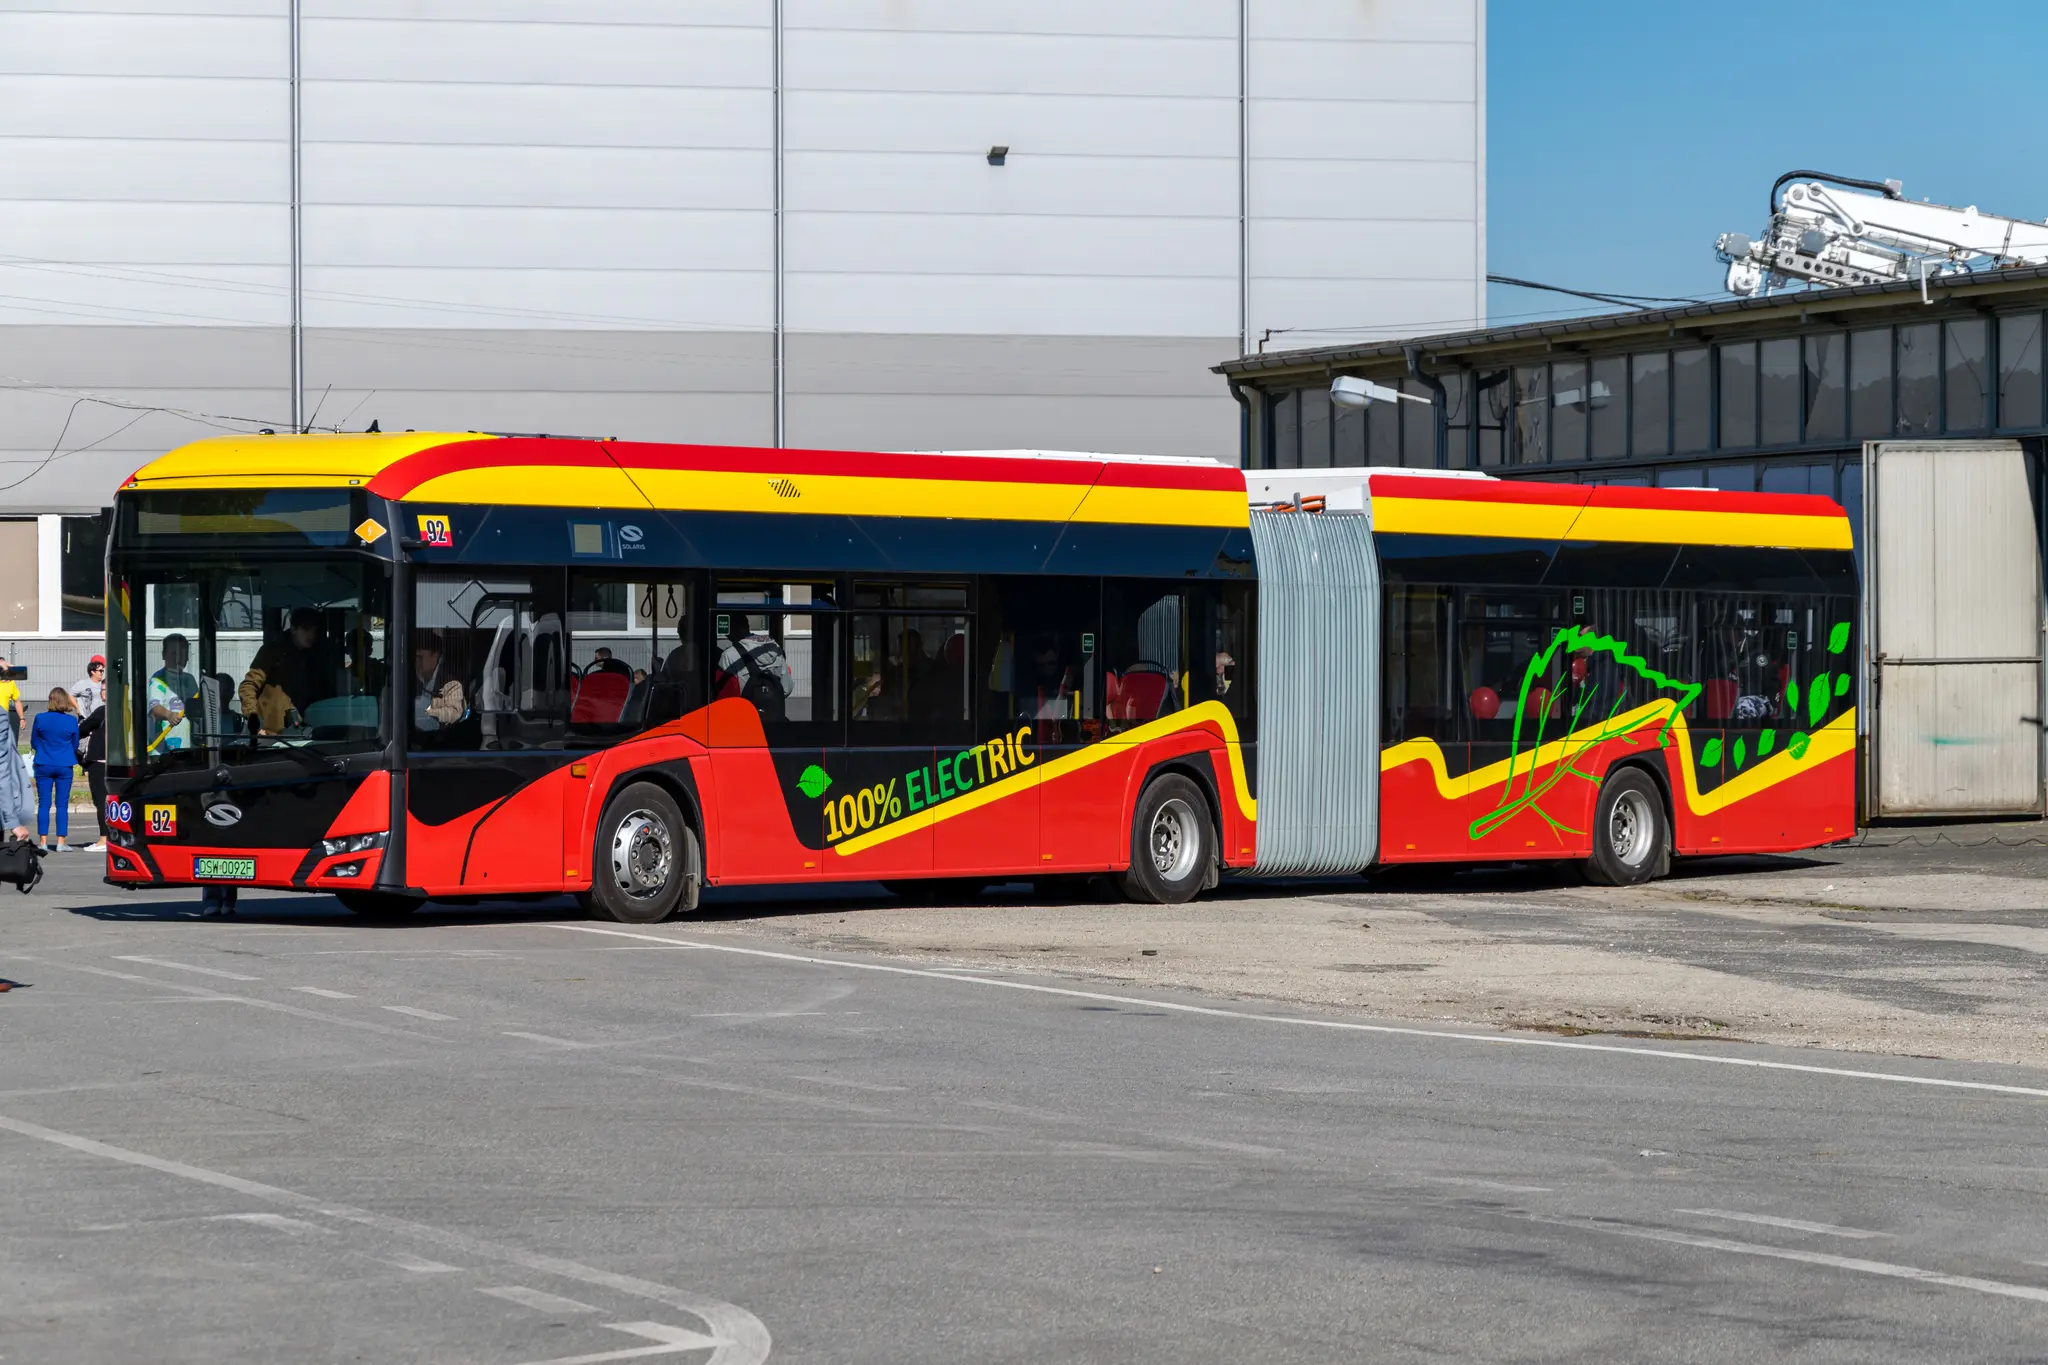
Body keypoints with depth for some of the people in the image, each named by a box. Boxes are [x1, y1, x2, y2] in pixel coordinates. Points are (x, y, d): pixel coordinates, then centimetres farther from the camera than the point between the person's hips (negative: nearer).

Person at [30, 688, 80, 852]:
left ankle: (43, 841, 3)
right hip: (64, 765, 0)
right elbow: (75, 745, 6)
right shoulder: (72, 721, -6)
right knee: (62, 805, 4)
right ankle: (61, 842, 2)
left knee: (44, 804, 5)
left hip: (44, 765, 0)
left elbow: (33, 743, 4)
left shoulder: (40, 719, -6)